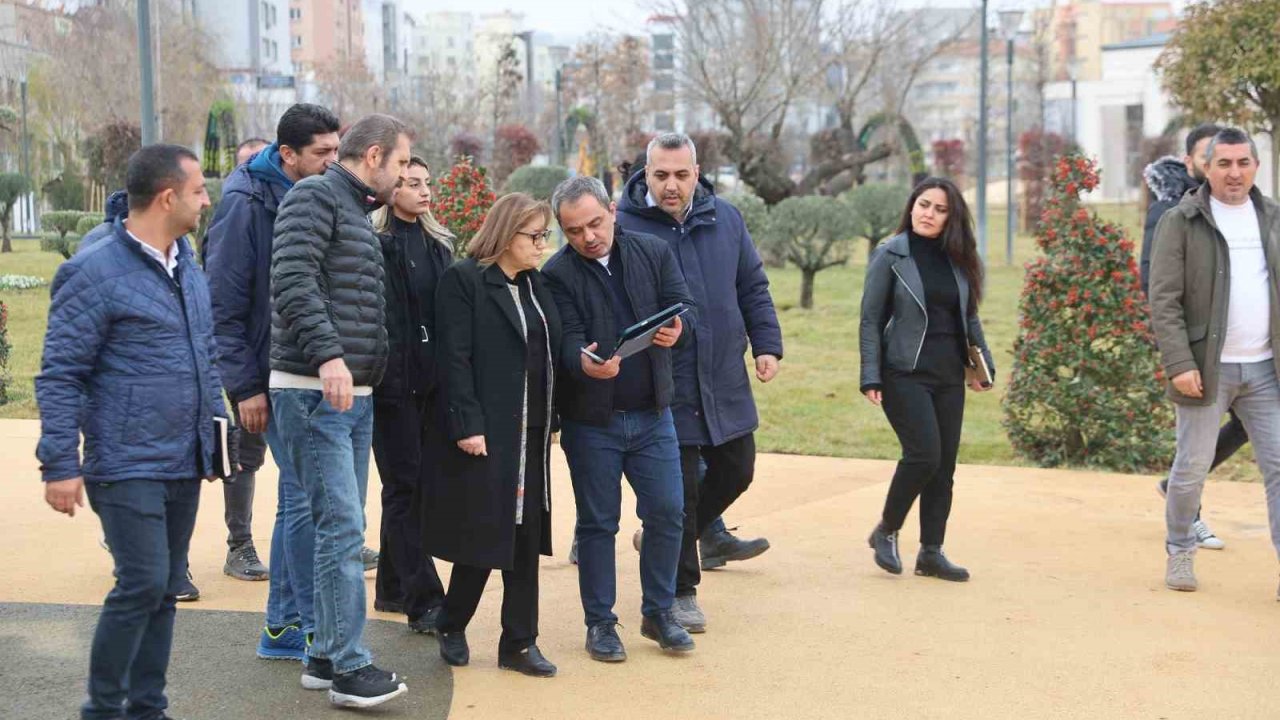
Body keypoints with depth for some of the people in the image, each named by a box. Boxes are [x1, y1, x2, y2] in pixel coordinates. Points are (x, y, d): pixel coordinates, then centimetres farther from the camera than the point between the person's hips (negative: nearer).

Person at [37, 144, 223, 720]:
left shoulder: (188, 267, 12)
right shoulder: (94, 273, -12)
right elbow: (60, 375, -12)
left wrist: (219, 431, 18)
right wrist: (59, 465, -14)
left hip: (185, 465, 7)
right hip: (127, 467, -7)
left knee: (165, 588, 11)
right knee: (142, 584, -9)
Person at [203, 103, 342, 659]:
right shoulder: (246, 205, -11)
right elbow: (223, 303, -12)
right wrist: (244, 386, -14)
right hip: (276, 376, -7)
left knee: (298, 495, 12)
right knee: (303, 495, -6)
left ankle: (282, 628, 22)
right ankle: (312, 627, 5)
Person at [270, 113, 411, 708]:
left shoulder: (358, 213, 21)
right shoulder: (314, 196, -8)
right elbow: (293, 279, -21)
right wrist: (328, 353, -30)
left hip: (354, 393, 10)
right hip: (314, 392, -10)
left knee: (343, 528, 11)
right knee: (342, 528, -11)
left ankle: (325, 656, 19)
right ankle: (350, 666, -7)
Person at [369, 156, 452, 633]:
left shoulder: (439, 243, 16)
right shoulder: (377, 244, -6)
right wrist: (388, 372, -19)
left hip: (433, 379, 7)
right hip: (395, 381, -7)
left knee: (423, 483, 10)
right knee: (404, 486, -3)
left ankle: (394, 588, 22)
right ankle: (424, 600, -2)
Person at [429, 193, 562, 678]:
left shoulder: (535, 285, 15)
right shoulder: (462, 280, -7)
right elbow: (455, 358, -13)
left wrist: (548, 420, 7)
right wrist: (467, 425, -18)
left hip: (530, 434, 7)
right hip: (484, 432, -7)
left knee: (526, 536, 7)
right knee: (483, 536, -1)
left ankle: (519, 643, 15)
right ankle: (452, 627, 22)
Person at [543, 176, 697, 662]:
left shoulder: (655, 252, 4)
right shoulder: (557, 275, -7)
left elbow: (683, 306, 0)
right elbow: (568, 339, -15)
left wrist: (676, 329, -24)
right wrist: (585, 364, -38)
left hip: (653, 414, 3)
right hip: (591, 420, -3)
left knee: (668, 513, 4)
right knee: (597, 522, 6)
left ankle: (658, 612, 21)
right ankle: (600, 623, 18)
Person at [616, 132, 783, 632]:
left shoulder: (725, 219, 4)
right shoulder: (624, 226, -10)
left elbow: (753, 287, 12)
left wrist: (767, 344, 5)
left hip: (724, 380, 5)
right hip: (664, 386, -5)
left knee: (736, 469, 16)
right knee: (678, 486, 2)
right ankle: (681, 590, 19)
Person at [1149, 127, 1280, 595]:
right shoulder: (1181, 222, -4)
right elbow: (1164, 301, -8)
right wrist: (1179, 363, -16)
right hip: (1208, 368, -3)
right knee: (1191, 467, 5)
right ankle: (1180, 552, 25)